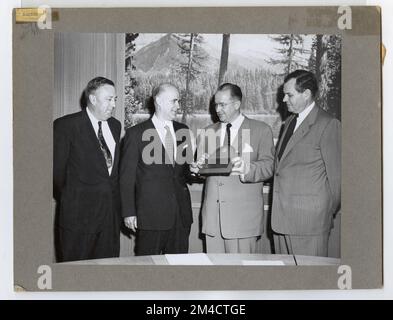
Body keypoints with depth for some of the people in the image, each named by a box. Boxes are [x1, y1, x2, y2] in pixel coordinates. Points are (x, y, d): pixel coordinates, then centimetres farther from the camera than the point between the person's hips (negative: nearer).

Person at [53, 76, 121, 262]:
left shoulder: (115, 125, 12)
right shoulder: (66, 125, -7)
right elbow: (57, 170, -3)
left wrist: (113, 197, 11)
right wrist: (69, 201, 5)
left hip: (111, 212, 5)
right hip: (79, 214, -5)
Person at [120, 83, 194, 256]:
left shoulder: (183, 131, 12)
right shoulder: (136, 133, -2)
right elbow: (127, 177, -2)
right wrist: (128, 212, -7)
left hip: (181, 213, 4)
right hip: (151, 214, -4)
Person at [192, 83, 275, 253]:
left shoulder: (261, 130, 3)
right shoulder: (209, 132, 18)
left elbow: (268, 166, -7)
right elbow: (198, 166, 15)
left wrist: (247, 169, -27)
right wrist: (197, 167, -9)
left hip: (243, 215, -4)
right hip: (212, 213, 4)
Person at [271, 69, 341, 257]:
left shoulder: (328, 125, -9)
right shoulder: (290, 122, 17)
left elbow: (335, 173, -7)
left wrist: (329, 211, 0)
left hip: (309, 219, -8)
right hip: (281, 216, 8)